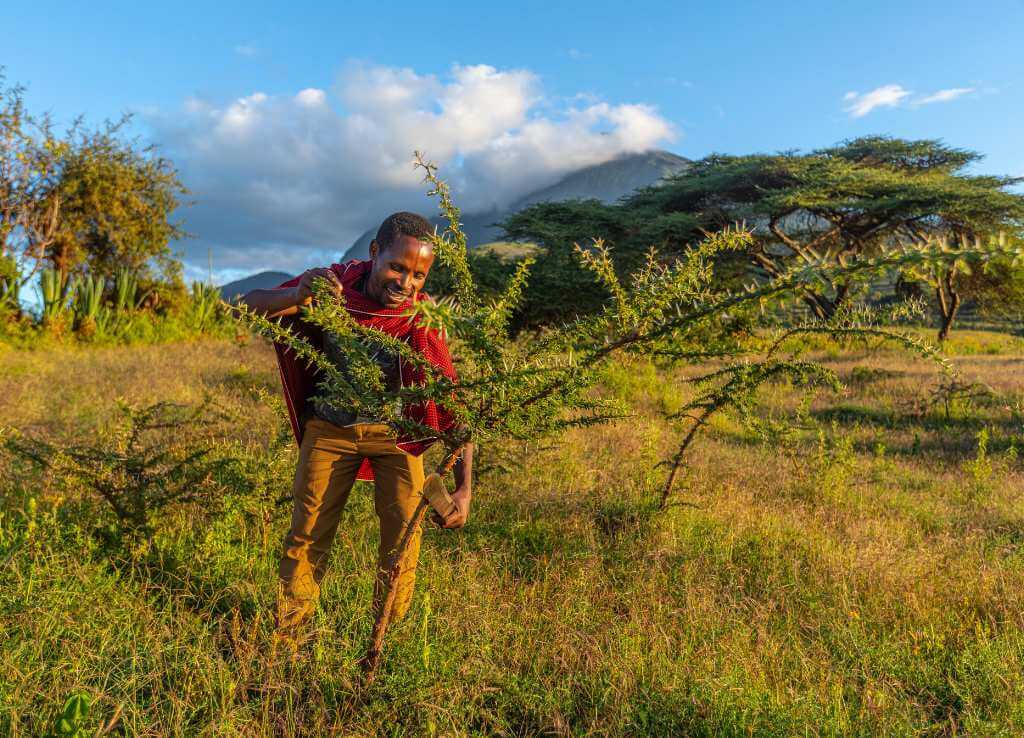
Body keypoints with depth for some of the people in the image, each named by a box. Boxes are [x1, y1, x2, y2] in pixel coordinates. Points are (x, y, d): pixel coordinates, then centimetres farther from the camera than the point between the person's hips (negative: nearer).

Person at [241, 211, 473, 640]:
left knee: (404, 535, -6)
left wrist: (464, 488, -31)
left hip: (395, 430, 0)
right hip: (330, 427, 1)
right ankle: (286, 636, 24)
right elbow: (247, 308, -21)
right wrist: (297, 296, -44)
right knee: (308, 535, 2)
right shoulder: (335, 284, -20)